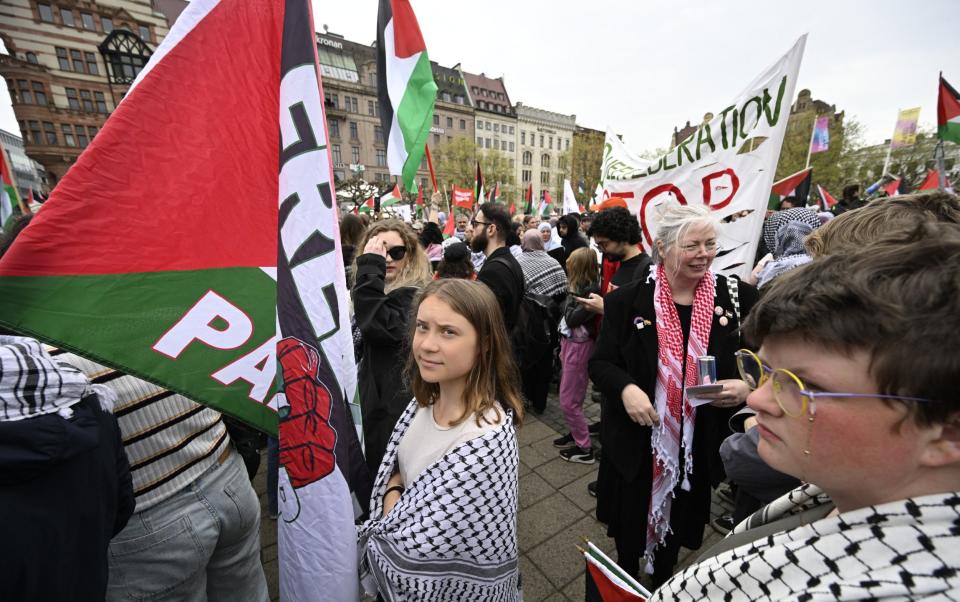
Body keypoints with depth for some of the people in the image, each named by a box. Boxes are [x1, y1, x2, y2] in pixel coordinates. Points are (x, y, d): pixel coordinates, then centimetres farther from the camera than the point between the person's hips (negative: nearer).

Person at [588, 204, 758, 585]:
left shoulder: (738, 297, -5)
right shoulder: (628, 300, -11)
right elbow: (600, 363, -7)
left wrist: (746, 387, -17)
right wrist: (626, 389, -26)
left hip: (700, 445, 2)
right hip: (635, 441, -2)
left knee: (678, 529, 26)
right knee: (629, 532, 19)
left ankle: (662, 585, 57)